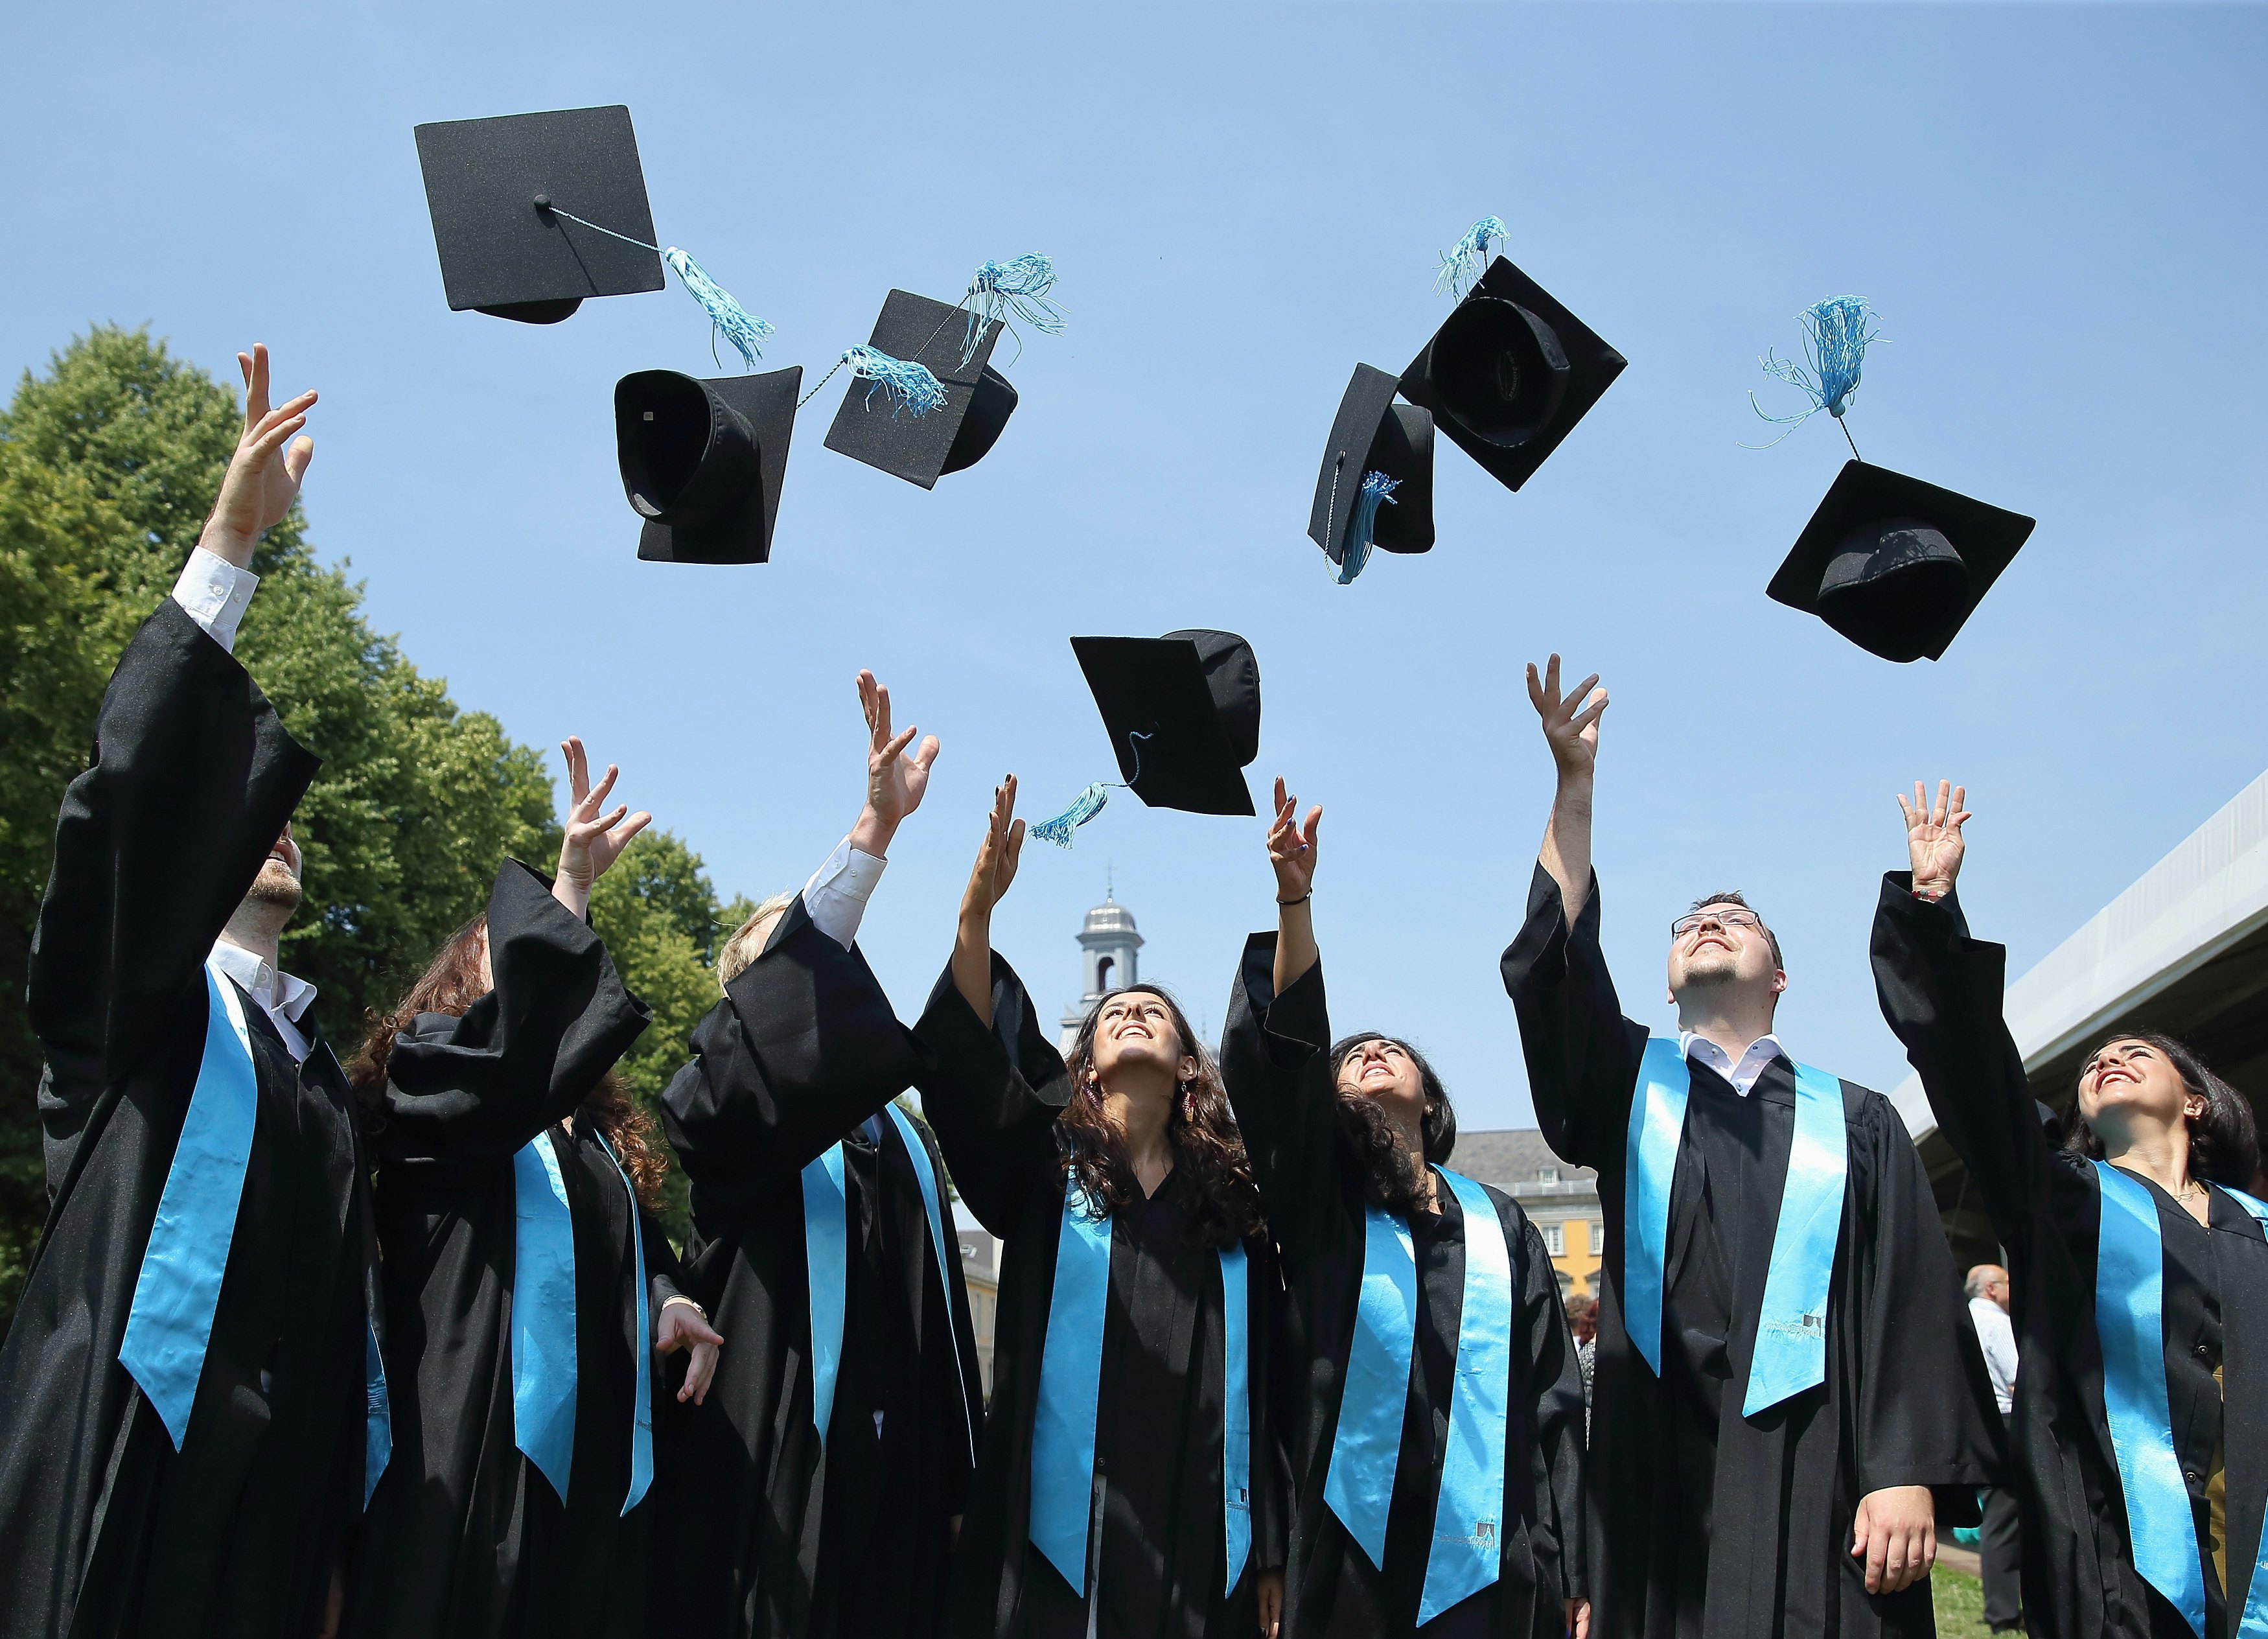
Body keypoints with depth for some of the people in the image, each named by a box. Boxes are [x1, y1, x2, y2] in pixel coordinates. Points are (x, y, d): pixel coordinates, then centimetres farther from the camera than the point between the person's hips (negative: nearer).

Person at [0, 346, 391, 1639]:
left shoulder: (315, 1067, 18)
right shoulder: (129, 1008, 4)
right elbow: (131, 802, -15)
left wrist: (342, 1535, 14)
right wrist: (228, 544, -23)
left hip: (275, 1497, 5)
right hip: (122, 1468, -5)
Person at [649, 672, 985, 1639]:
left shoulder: (901, 1140, 20)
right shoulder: (720, 1100, 2)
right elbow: (777, 1043, -21)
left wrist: (956, 1483, 13)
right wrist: (874, 827, -29)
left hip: (894, 1475, 5)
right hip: (772, 1463, -5)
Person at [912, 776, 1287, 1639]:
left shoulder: (1233, 1209, 11)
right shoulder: (1045, 1167, 7)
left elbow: (1264, 1390, 8)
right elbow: (959, 1064, -13)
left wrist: (1271, 1556, 3)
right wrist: (978, 906, -26)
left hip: (1199, 1544, 2)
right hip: (1061, 1536, -1)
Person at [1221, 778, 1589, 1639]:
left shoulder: (1499, 1226, 11)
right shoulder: (1317, 1205, 6)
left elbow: (1554, 1407, 7)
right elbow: (1276, 1061, -10)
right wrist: (1295, 899, -21)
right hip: (1350, 1564, -1)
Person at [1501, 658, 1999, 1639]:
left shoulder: (1855, 1123, 12)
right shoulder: (1630, 1086, 15)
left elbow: (1915, 1305, 4)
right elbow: (1552, 968, -2)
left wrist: (1911, 1477, -9)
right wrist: (1575, 785, -8)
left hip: (1816, 1484, -1)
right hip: (1658, 1475, 1)